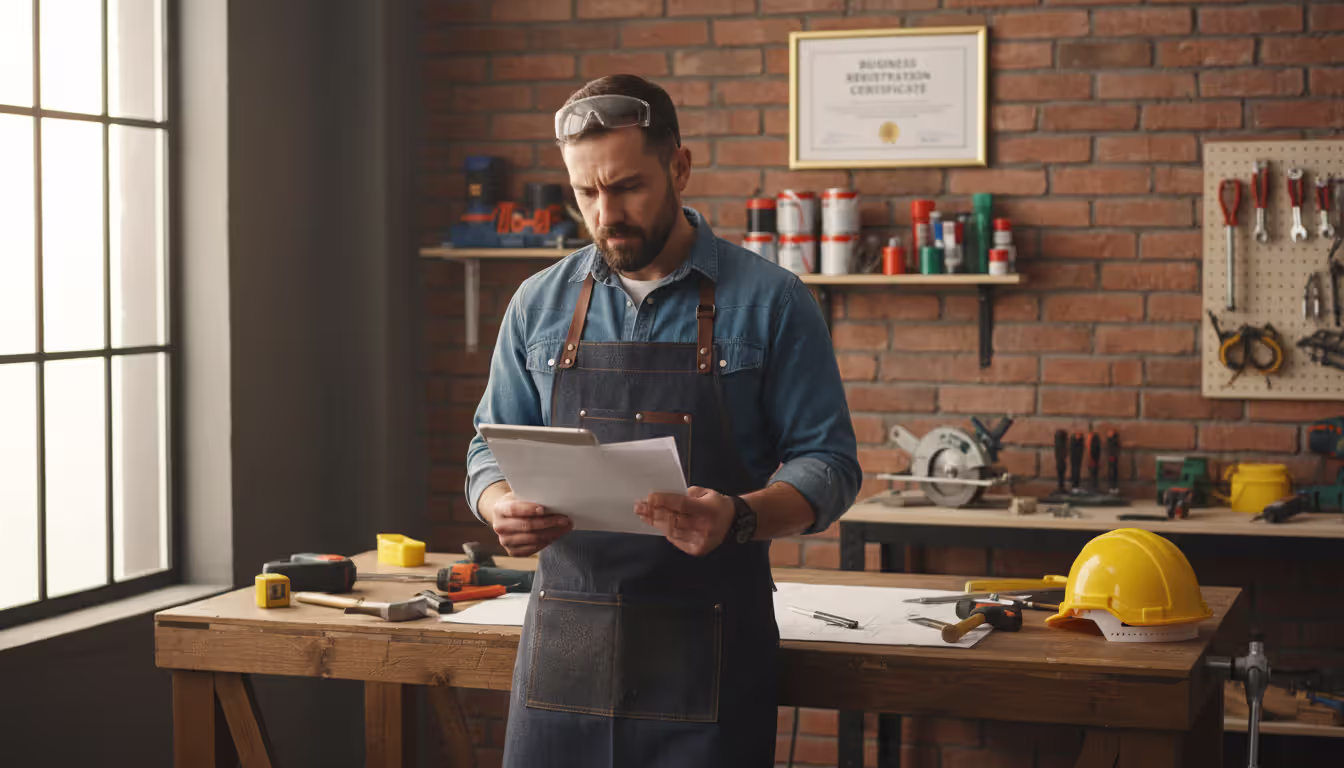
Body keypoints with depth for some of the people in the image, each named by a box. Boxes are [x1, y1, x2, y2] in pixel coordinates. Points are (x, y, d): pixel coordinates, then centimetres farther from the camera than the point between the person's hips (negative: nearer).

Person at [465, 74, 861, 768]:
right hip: (564, 641, 3)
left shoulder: (770, 302, -1)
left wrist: (740, 519, -23)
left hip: (707, 647, -2)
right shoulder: (539, 304, 9)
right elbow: (491, 448, 14)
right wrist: (501, 507, -10)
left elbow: (827, 463, -3)